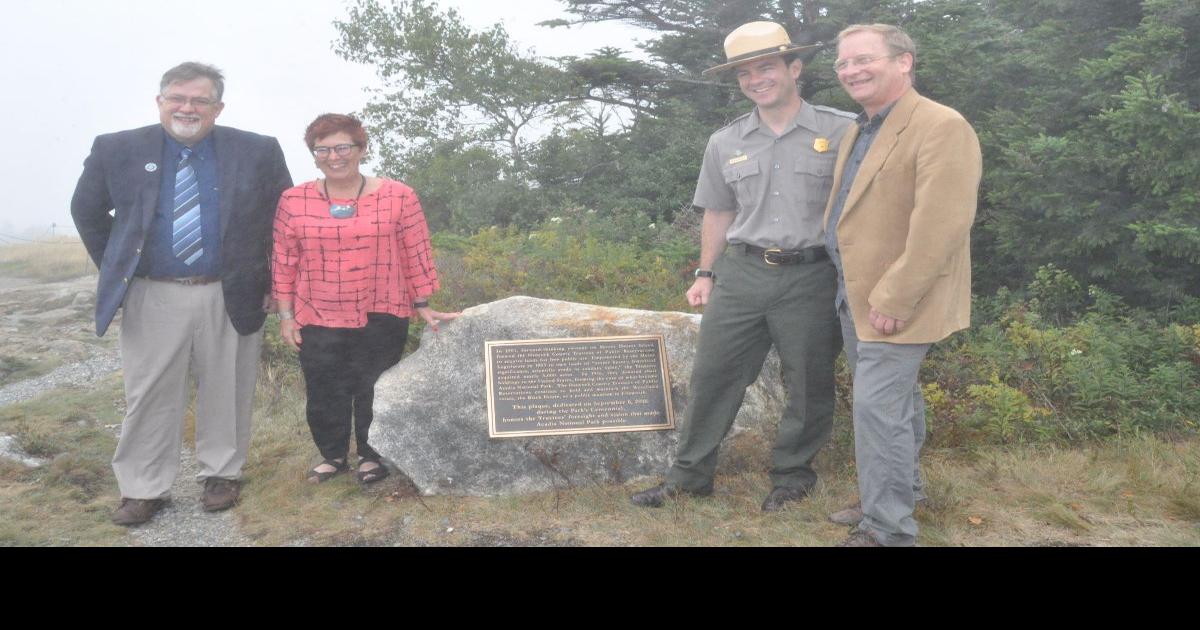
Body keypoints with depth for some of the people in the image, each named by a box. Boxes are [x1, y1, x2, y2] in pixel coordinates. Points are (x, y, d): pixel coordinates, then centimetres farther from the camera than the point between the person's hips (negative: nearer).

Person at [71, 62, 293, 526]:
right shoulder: (117, 150, 0)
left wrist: (271, 275, 5)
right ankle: (144, 490, 19)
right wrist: (115, 270, 9)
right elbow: (87, 211, 13)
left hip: (231, 296, 0)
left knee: (226, 392, 10)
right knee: (149, 395, 6)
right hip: (152, 298, 1)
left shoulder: (258, 152, -3)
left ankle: (222, 473, 27)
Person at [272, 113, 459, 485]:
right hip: (317, 319, 2)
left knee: (374, 393, 9)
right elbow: (284, 262, 5)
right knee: (324, 395, 9)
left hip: (380, 318, -1)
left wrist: (423, 307, 0)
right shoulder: (293, 201, 2)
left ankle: (372, 455, 29)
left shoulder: (397, 197, -4)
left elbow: (416, 256, -1)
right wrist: (286, 316, 4)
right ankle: (333, 455, 30)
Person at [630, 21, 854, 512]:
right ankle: (689, 474, 18)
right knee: (712, 377, 5)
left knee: (809, 385, 8)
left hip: (811, 278, -2)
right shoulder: (725, 144, 8)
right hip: (741, 276, 3)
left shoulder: (841, 132, -3)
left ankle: (791, 475, 27)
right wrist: (706, 274, 13)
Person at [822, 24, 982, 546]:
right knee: (895, 400, 20)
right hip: (854, 293, 9)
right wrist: (852, 287, 16)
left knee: (878, 407, -8)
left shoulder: (942, 128, -16)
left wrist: (893, 299, -24)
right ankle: (902, 492, 36)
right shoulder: (858, 132, 13)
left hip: (894, 301, -9)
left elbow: (940, 226, -24)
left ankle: (886, 530, 4)